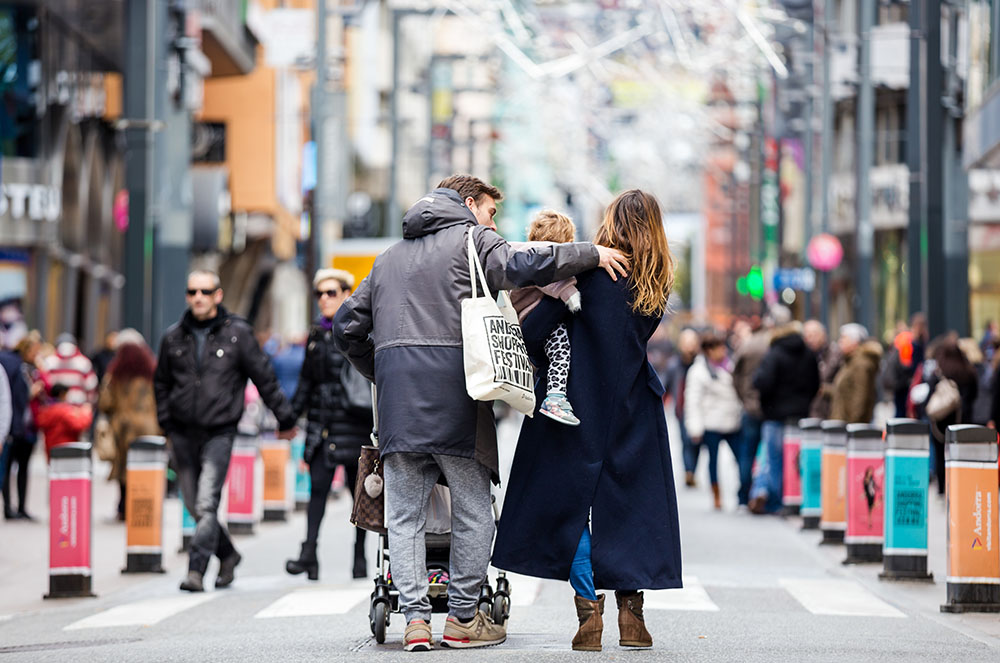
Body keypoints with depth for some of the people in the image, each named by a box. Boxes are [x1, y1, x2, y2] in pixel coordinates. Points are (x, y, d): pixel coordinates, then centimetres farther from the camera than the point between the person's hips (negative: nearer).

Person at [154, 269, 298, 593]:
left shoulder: (237, 333, 0)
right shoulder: (174, 338, 8)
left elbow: (264, 378, 6)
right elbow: (161, 383, 21)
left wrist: (285, 419, 9)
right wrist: (166, 421, 13)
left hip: (219, 432, -4)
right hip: (182, 434, 4)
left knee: (207, 504, -15)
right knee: (194, 507, 8)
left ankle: (196, 570, -15)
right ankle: (228, 555, 29)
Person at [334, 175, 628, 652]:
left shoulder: (390, 256, 28)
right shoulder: (472, 239, 8)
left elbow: (349, 326, 26)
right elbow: (520, 268, -13)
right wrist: (590, 254, -5)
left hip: (395, 389, 5)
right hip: (450, 385, -5)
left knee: (404, 513, 5)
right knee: (473, 507, 5)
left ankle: (415, 618, -3)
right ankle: (462, 617, 7)